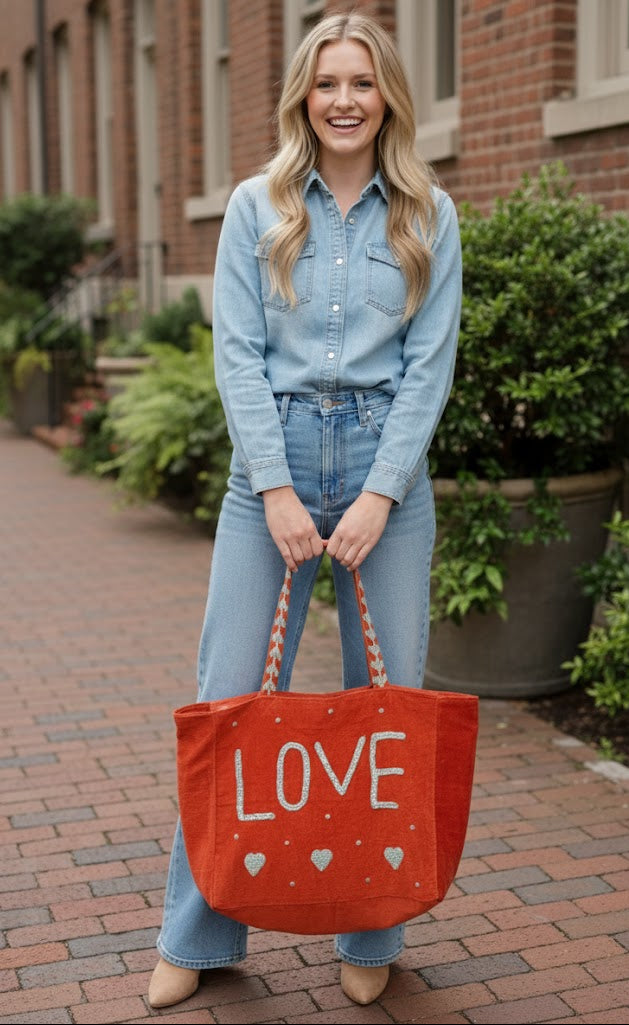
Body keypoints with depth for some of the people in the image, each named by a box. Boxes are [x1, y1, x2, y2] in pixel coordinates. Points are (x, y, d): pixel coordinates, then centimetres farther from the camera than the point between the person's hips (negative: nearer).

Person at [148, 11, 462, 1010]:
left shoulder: (428, 216, 6)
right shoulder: (256, 208, 6)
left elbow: (430, 362, 0)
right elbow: (238, 353, -1)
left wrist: (380, 493, -10)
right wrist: (277, 489, -10)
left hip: (387, 465, 0)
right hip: (271, 460, 0)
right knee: (232, 698, 1)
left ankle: (372, 938, 20)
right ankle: (198, 934, 16)